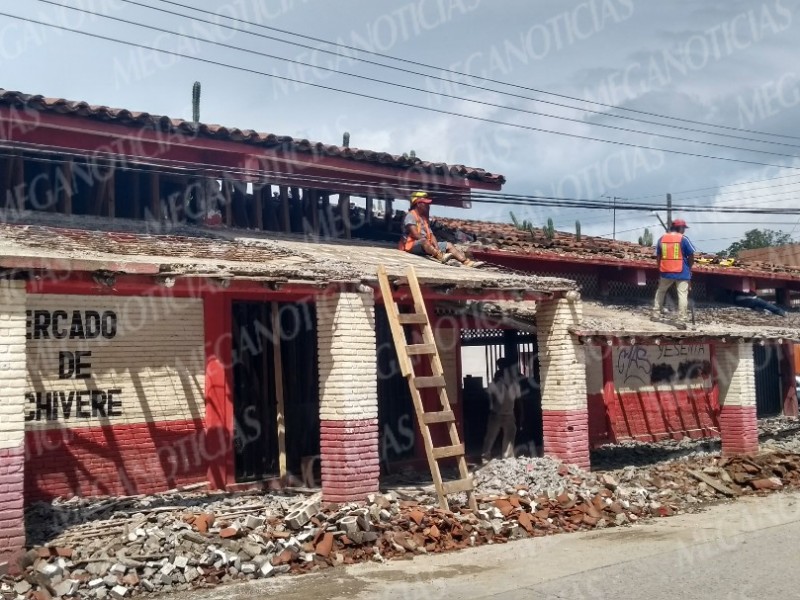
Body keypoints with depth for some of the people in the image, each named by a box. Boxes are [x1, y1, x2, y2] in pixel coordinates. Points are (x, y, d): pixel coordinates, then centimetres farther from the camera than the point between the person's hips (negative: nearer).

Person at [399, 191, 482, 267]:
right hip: (413, 245, -9)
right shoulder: (411, 216, -6)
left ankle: (466, 262, -17)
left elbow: (431, 235, 9)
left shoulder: (425, 218, 20)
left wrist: (437, 247, -8)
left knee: (448, 245, 2)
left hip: (426, 245, 9)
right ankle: (441, 256, -70)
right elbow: (415, 235, -18)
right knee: (424, 241, -41)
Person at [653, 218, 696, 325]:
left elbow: (658, 256, 9)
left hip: (665, 272, 4)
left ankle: (655, 314, 24)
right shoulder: (683, 238, -7)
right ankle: (682, 320, -8)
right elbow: (691, 256, -6)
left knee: (660, 291, 23)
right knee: (682, 295, -3)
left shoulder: (662, 238, 5)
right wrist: (689, 268, 10)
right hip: (682, 272, -4)